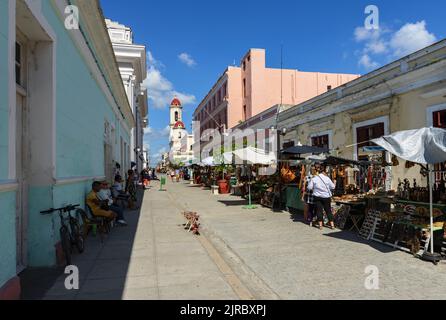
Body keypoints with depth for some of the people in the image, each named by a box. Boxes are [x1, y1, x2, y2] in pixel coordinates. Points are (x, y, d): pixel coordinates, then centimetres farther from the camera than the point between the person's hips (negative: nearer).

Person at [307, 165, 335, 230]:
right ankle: (332, 224, 10)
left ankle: (320, 225, 6)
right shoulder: (327, 178, -5)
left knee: (319, 210, 5)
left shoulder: (314, 178, -4)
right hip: (326, 197, 0)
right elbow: (332, 187, 0)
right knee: (328, 210, 8)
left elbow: (309, 187, -4)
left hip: (317, 197, 0)